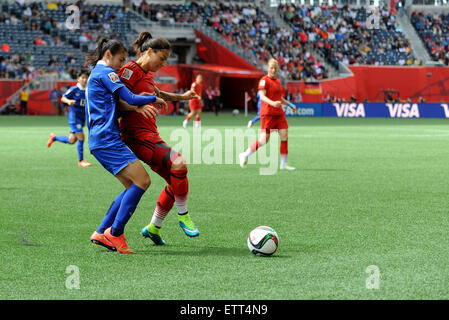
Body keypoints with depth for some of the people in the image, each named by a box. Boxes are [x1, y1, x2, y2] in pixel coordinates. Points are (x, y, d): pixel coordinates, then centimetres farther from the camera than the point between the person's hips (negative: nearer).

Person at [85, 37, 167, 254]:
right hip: (107, 139, -11)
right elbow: (130, 99, -11)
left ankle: (102, 232, 6)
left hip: (100, 140, 11)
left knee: (134, 186, 8)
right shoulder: (106, 72, -5)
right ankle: (115, 233, -12)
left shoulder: (96, 74, 26)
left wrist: (136, 106, -2)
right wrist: (154, 99, 7)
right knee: (142, 180, -14)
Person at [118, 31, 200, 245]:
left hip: (150, 134, 10)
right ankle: (183, 216, -9)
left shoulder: (147, 74, 19)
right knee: (178, 164, -24)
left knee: (176, 181, 9)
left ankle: (153, 228, 20)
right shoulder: (131, 70, -9)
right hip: (137, 135, -10)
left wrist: (181, 97, 39)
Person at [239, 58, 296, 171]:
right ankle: (244, 155, 12)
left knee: (285, 136, -3)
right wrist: (272, 103, -35)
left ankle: (283, 164, 2)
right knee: (264, 140, -7)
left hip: (279, 113, 8)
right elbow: (262, 96, -20)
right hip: (268, 113, -8)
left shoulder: (278, 81, 17)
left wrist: (290, 104, 21)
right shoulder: (264, 80, -9)